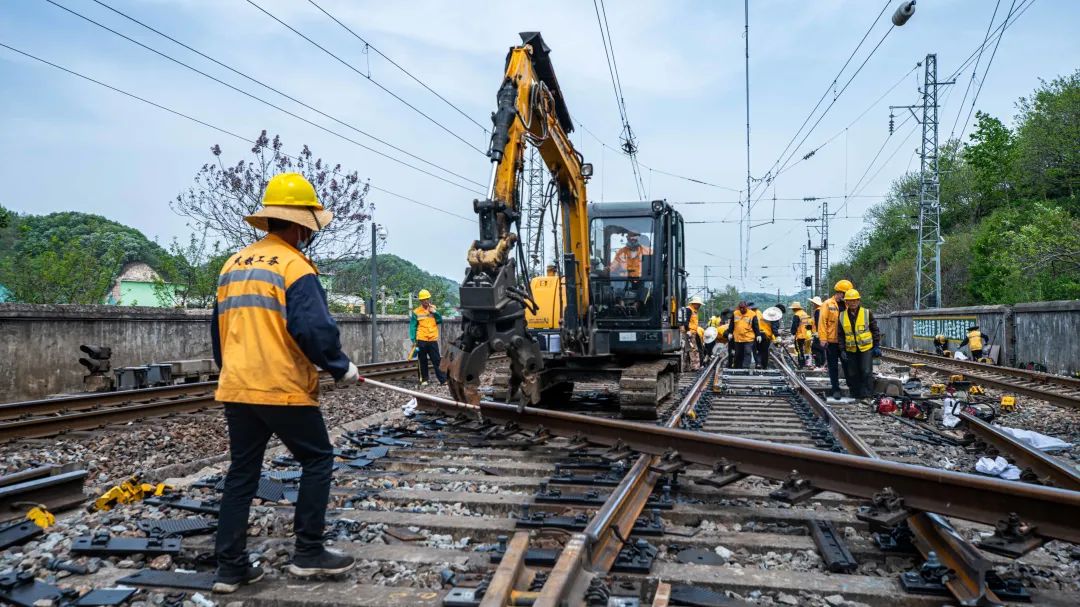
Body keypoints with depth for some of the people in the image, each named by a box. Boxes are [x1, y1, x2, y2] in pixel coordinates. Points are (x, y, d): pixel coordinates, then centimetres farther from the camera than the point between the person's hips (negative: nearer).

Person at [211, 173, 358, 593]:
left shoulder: (233, 265, 13)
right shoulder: (294, 266, -11)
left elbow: (217, 331, 19)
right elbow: (316, 330, -20)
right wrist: (342, 369, -5)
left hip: (236, 389, 7)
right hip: (284, 390, -7)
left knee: (242, 473, 13)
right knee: (317, 461, 9)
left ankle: (230, 567, 15)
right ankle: (308, 553, 12)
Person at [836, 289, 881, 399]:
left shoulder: (867, 313, -2)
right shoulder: (842, 316, 4)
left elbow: (875, 330, 2)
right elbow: (840, 335, 8)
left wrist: (877, 346, -1)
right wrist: (842, 350, 2)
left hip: (866, 348, -3)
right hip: (851, 350, 3)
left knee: (866, 372, -6)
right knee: (852, 374, 8)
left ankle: (867, 395, 1)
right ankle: (855, 395, 18)